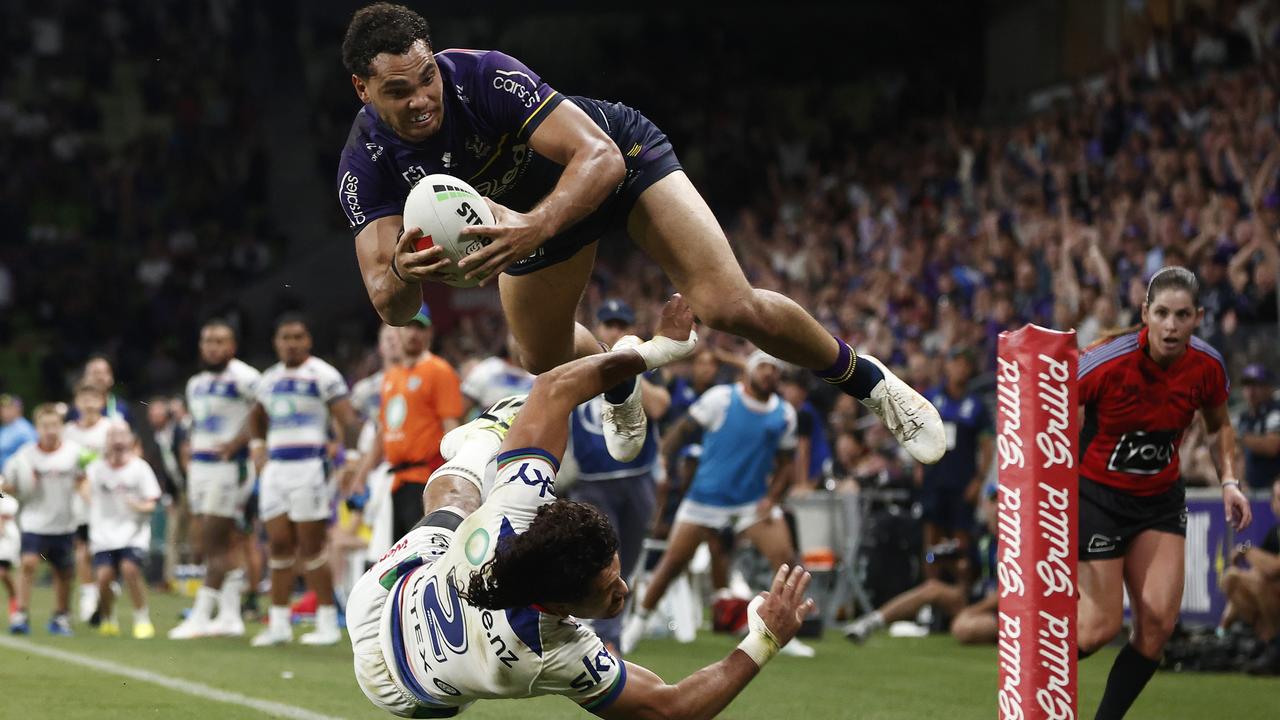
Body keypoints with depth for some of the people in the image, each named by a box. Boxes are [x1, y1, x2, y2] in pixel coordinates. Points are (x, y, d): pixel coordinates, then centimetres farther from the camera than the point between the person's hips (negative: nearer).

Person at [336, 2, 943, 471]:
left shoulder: (485, 76, -38)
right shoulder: (366, 164, -27)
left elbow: (600, 156, -43)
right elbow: (391, 307, -30)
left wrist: (535, 229, -61)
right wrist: (403, 272, -56)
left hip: (621, 158, -5)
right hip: (534, 204, 5)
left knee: (729, 307, -20)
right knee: (544, 360, 18)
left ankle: (865, 380, 5)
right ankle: (620, 387, 56)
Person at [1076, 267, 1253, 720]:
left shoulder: (1207, 366, -10)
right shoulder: (1107, 363, -24)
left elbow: (1219, 425, 12)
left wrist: (1229, 482, -2)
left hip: (1161, 500, 4)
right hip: (1096, 494, -4)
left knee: (1159, 623, -7)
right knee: (1101, 626, -7)